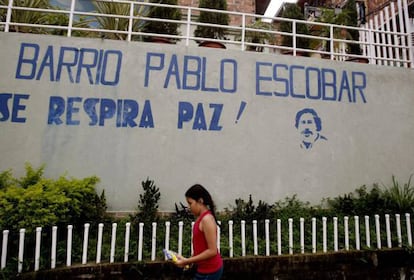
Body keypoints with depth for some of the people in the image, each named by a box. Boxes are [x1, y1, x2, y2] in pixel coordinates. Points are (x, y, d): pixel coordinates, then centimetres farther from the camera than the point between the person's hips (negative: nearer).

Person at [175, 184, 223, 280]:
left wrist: (187, 261, -19)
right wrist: (189, 260, 4)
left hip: (209, 271, -9)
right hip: (206, 269, 9)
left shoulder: (207, 219, -22)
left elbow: (212, 251, -23)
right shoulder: (201, 218, 5)